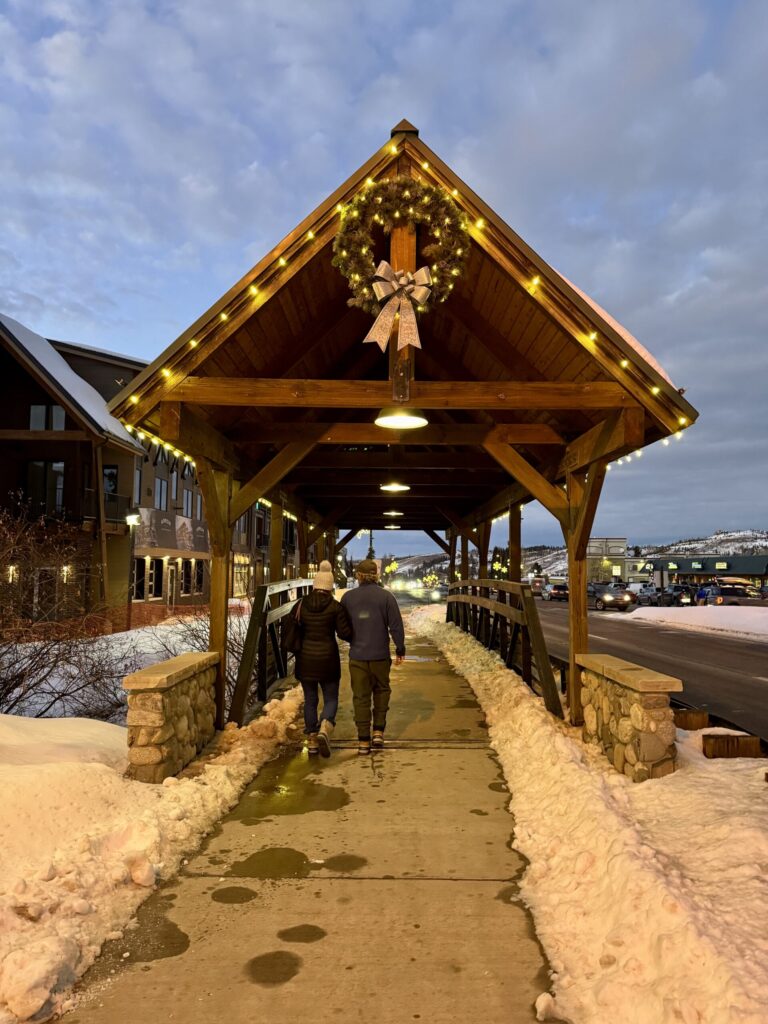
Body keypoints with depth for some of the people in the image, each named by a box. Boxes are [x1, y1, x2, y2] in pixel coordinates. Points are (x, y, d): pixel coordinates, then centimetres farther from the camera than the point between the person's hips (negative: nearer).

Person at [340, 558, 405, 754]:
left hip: (357, 656, 1)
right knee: (381, 690, 20)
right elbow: (396, 626, -7)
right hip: (380, 655, -1)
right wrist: (400, 650, 4)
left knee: (361, 696, 7)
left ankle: (363, 740, 8)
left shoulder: (348, 596, -1)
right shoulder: (386, 596, -6)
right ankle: (378, 731, 14)